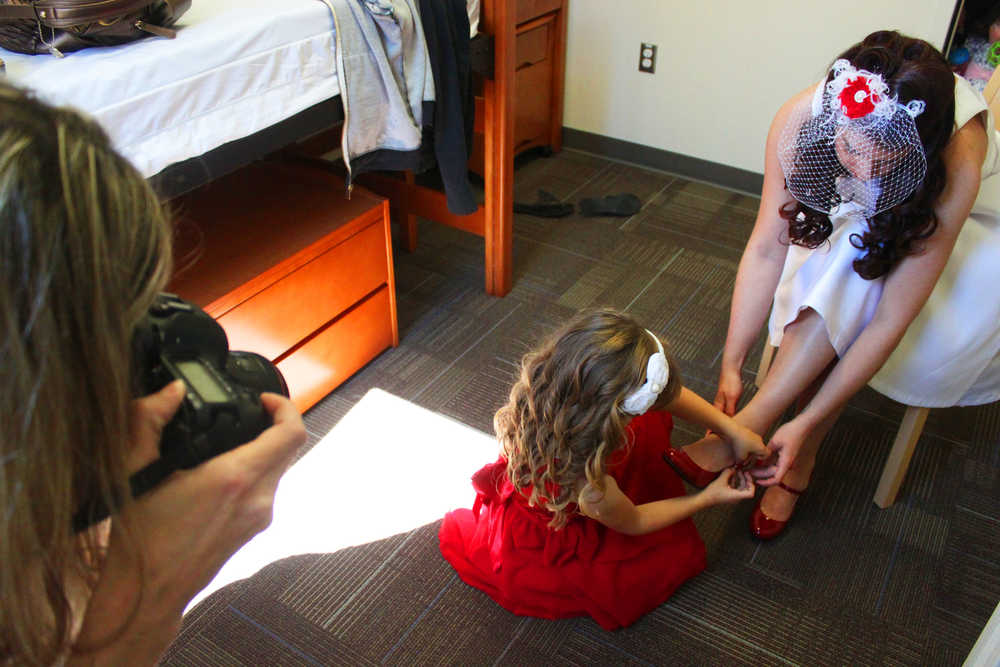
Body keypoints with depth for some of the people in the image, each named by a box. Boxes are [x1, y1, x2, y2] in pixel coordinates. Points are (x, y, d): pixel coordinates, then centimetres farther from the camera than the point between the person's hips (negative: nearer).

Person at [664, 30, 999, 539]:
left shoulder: (955, 173, -40)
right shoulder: (801, 119, -33)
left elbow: (889, 323, -37)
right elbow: (766, 248, -28)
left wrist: (804, 423, -36)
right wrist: (731, 364, -29)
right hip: (840, 223, 3)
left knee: (852, 271, -34)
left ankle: (744, 429, -28)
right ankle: (799, 461, -13)